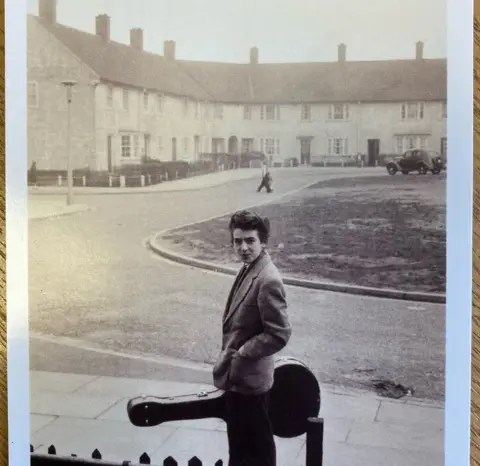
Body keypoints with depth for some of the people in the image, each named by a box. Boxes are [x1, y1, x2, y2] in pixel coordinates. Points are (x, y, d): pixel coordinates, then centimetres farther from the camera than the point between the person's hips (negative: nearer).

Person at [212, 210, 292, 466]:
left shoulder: (268, 280, -25)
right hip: (237, 375, 9)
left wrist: (241, 354, -18)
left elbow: (279, 334, -25)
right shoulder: (248, 269, 5)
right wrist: (230, 355, 10)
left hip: (248, 377, -9)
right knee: (240, 442, 24)